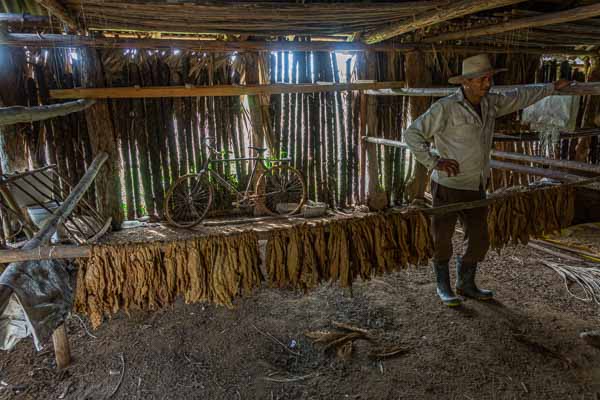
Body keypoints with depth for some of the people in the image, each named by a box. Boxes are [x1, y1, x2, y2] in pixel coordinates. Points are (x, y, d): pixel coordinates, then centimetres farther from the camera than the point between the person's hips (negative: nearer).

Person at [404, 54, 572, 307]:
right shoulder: (445, 108, -15)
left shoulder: (490, 103, 6)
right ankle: (443, 286, 26)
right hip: (448, 187, -7)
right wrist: (434, 161, -21)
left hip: (476, 189, 7)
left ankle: (466, 285, 32)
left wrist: (551, 87, 33)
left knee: (479, 241, 13)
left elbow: (518, 97, 24)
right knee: (442, 241, 6)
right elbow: (412, 135, -13)